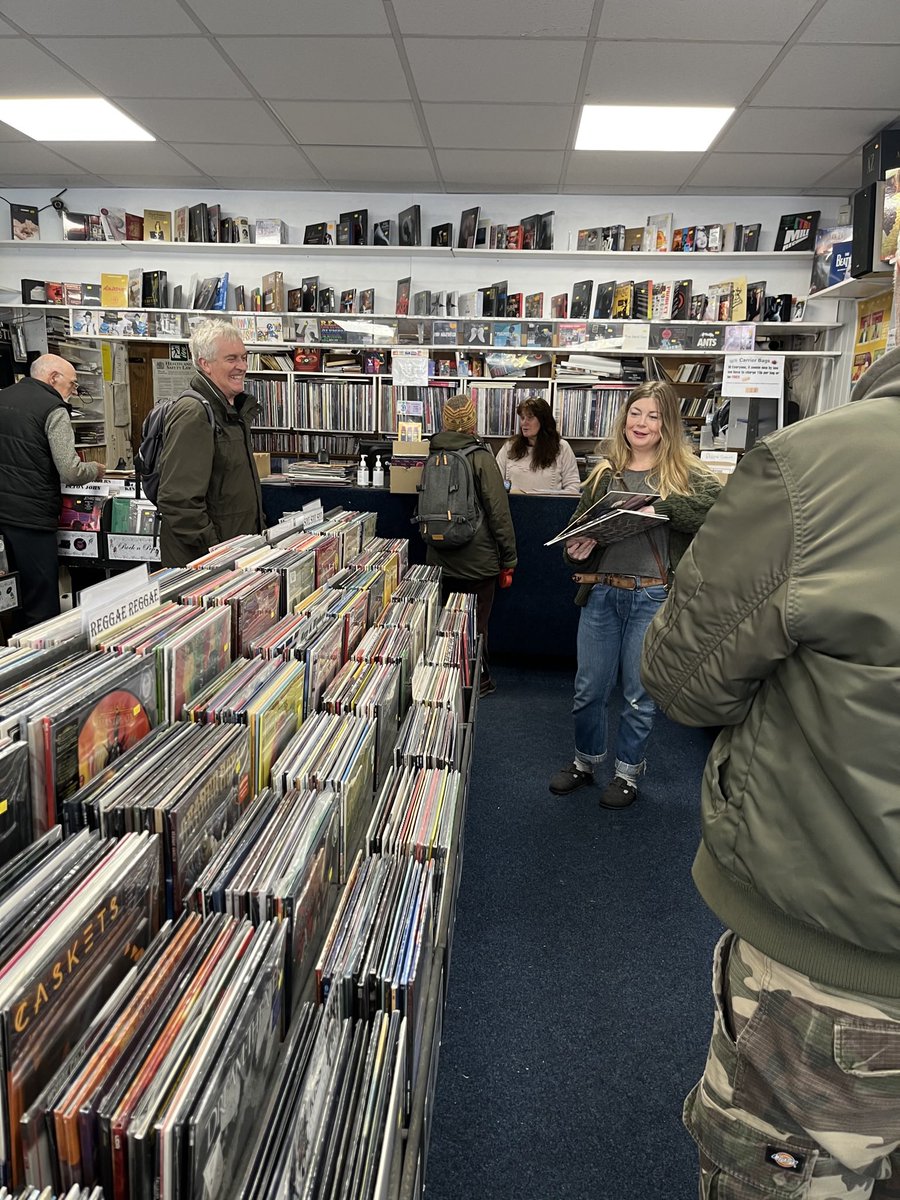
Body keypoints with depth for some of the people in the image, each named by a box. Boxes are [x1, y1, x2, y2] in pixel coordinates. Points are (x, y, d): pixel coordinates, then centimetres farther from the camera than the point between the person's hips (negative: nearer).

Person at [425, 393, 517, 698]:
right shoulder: (481, 458, -14)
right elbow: (499, 513, -15)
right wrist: (508, 560, -7)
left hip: (440, 560, 4)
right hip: (478, 561, -4)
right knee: (475, 626, 9)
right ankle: (478, 681, 22)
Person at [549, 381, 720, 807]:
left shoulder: (685, 473, 0)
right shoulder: (604, 472, 10)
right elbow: (578, 526, 12)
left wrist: (664, 507, -25)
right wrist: (574, 549, -10)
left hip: (653, 596, -3)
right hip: (602, 593, 3)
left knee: (639, 692, 9)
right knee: (589, 688, 12)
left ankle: (628, 772, 29)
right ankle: (585, 761, 34)